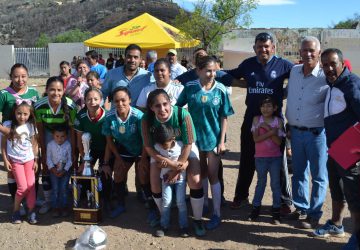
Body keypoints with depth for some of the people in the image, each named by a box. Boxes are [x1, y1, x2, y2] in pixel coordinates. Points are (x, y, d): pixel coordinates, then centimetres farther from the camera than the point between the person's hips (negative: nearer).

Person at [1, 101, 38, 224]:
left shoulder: (31, 126, -5)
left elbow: (34, 144, 3)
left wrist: (36, 160, 3)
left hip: (29, 159, 2)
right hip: (15, 160, -2)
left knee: (31, 185, -1)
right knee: (23, 187, -7)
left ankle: (31, 211, 12)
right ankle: (16, 211, 14)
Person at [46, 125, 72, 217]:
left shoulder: (68, 145, -11)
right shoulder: (50, 145, -9)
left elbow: (69, 159, -5)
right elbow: (48, 159, -3)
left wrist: (64, 170, -13)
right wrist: (53, 169, -14)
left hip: (65, 169, 0)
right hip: (54, 169, 0)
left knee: (64, 188, -1)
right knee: (55, 188, -1)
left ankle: (64, 207, 11)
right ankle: (55, 207, 9)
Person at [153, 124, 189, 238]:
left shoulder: (181, 146, -18)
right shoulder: (156, 147, -14)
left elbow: (187, 161, -10)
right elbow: (154, 163, -6)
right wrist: (161, 164, -27)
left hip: (180, 177, -1)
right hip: (166, 178, 1)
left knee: (180, 202, -2)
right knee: (166, 202, -2)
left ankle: (183, 226, 12)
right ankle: (164, 225, 14)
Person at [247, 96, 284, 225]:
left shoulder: (278, 121, -4)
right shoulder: (257, 119, -3)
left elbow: (278, 141, -11)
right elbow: (256, 138, -12)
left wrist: (267, 128, -19)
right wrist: (271, 132, -20)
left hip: (275, 157, 0)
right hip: (260, 157, 0)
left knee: (275, 184, 6)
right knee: (261, 182, 13)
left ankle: (276, 210, 16)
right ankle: (256, 207, 25)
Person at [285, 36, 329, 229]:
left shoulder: (326, 77, -14)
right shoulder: (294, 71, 4)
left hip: (317, 133, -5)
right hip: (295, 132, 6)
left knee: (318, 176, 7)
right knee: (298, 173, 17)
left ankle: (314, 214, 19)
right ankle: (301, 208, 33)